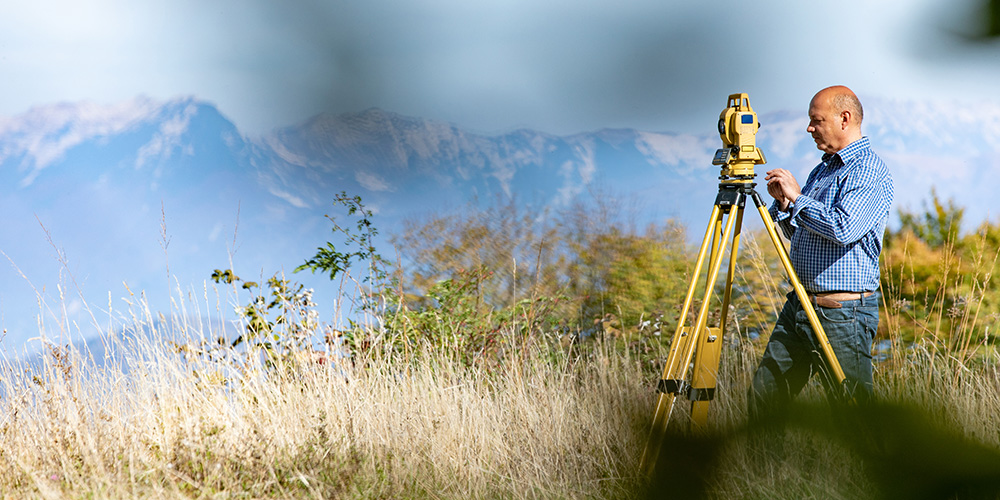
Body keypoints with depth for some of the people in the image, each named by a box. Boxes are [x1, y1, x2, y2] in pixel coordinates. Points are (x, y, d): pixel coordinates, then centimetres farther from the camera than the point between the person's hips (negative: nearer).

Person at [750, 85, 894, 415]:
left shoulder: (869, 171, -12)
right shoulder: (822, 169, 18)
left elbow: (843, 229, -26)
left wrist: (797, 197, -15)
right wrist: (783, 203, 4)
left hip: (842, 313, -9)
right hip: (799, 306, 9)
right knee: (763, 395, 9)